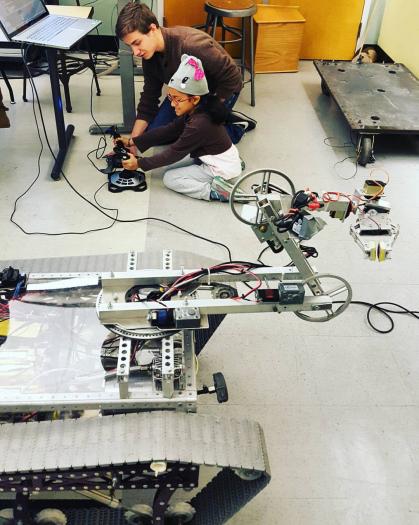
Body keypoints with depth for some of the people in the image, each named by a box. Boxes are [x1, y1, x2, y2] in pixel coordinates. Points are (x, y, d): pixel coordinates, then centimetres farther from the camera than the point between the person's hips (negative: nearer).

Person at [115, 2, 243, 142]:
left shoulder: (192, 45, -38)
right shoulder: (150, 55, -14)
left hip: (220, 92, -7)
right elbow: (149, 97, -6)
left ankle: (234, 128, 10)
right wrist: (133, 140, -12)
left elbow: (232, 77, -30)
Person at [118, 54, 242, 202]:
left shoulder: (199, 125, -28)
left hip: (222, 170, -9)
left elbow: (174, 152, -21)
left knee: (169, 179, -6)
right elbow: (168, 130, 2)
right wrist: (132, 141, 0)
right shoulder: (195, 111, -2)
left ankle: (216, 191, -13)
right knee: (171, 165, 17)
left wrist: (139, 163, -14)